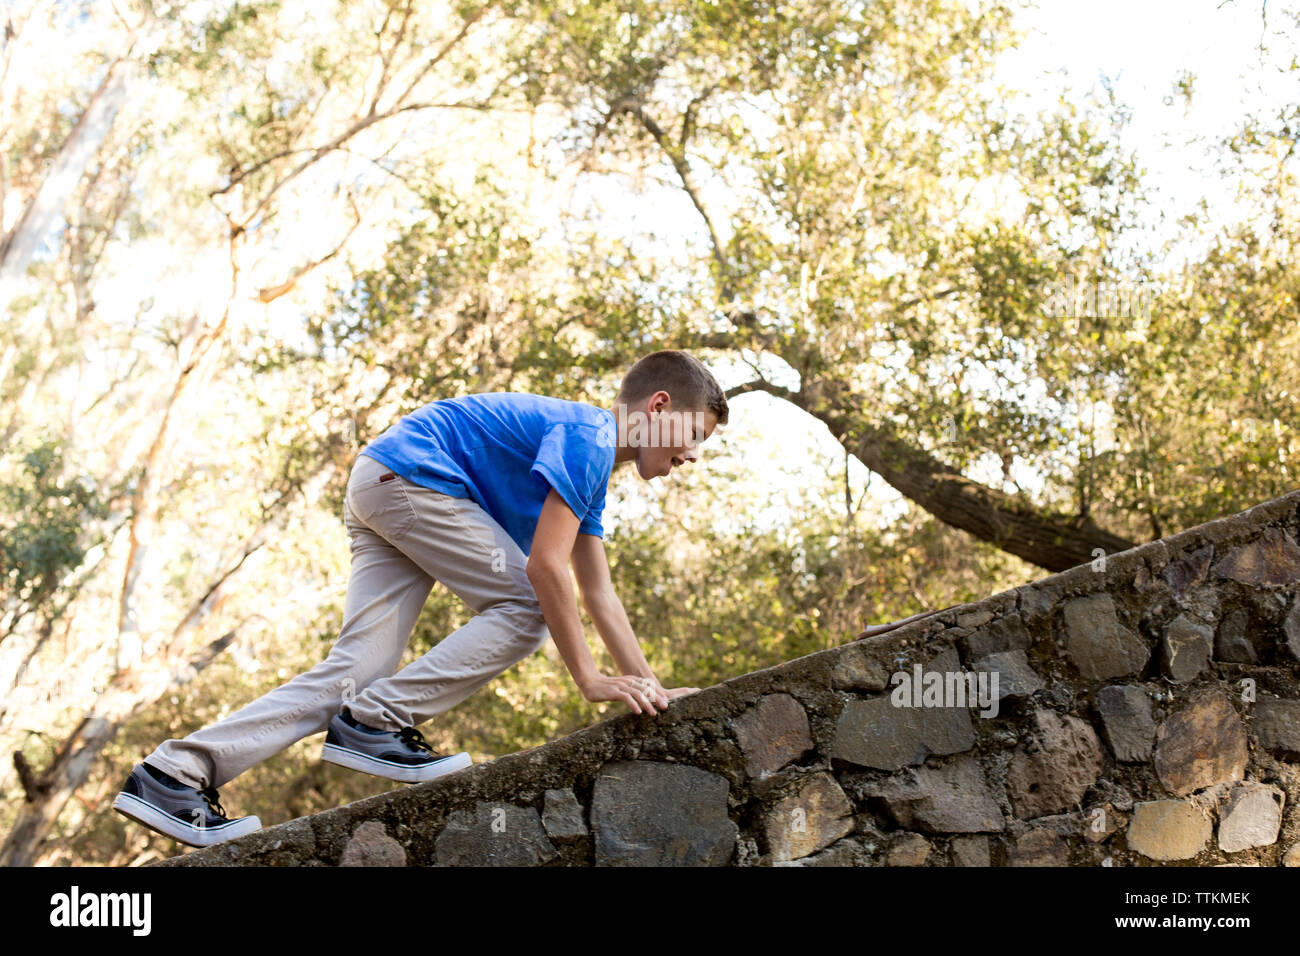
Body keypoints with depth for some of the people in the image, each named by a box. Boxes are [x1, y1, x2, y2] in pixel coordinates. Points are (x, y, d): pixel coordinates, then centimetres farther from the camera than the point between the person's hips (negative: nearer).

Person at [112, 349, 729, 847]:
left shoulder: (592, 470, 19)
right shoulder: (585, 438, -12)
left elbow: (598, 595, 22)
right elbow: (545, 566, -19)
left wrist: (652, 691, 19)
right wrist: (589, 679, -15)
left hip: (375, 491, 9)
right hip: (411, 474, -9)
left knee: (354, 673, -3)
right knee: (527, 609, -10)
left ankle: (174, 772, -8)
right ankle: (374, 722, -14)